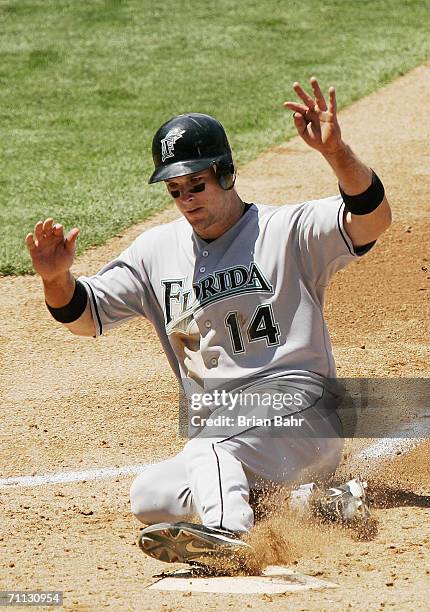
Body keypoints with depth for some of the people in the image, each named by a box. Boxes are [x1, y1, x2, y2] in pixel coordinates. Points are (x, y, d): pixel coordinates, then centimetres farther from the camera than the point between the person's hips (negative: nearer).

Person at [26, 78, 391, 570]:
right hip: (213, 434, 7)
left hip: (299, 418, -7)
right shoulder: (158, 250, 15)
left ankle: (227, 532, -62)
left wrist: (335, 152, -34)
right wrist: (58, 280, -10)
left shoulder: (287, 230, -1)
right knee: (148, 497, -13)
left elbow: (373, 219, -17)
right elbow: (86, 315, 14)